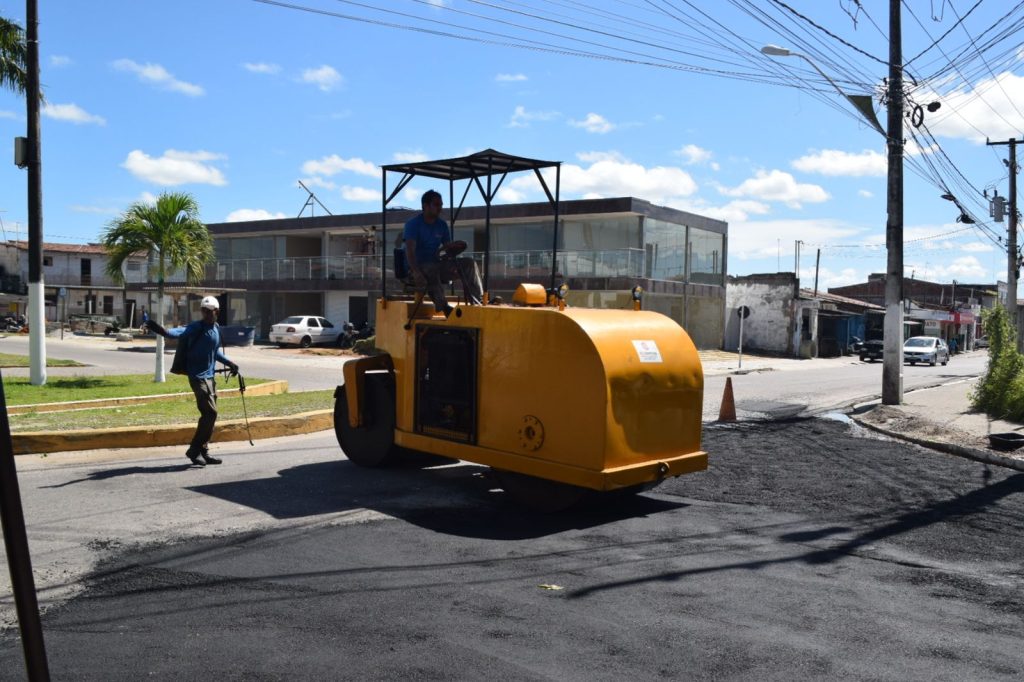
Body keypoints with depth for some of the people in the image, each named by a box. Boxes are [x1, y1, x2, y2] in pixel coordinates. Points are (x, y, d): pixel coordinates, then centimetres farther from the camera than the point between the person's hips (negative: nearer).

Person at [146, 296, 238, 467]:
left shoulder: (217, 329, 11)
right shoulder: (196, 327, -12)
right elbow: (181, 332, -34)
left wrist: (229, 363, 30)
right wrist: (164, 331, -53)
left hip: (210, 376, 8)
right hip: (198, 376, -8)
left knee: (209, 415, 11)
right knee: (210, 413, -14)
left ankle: (203, 452, 20)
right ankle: (194, 450, -5)